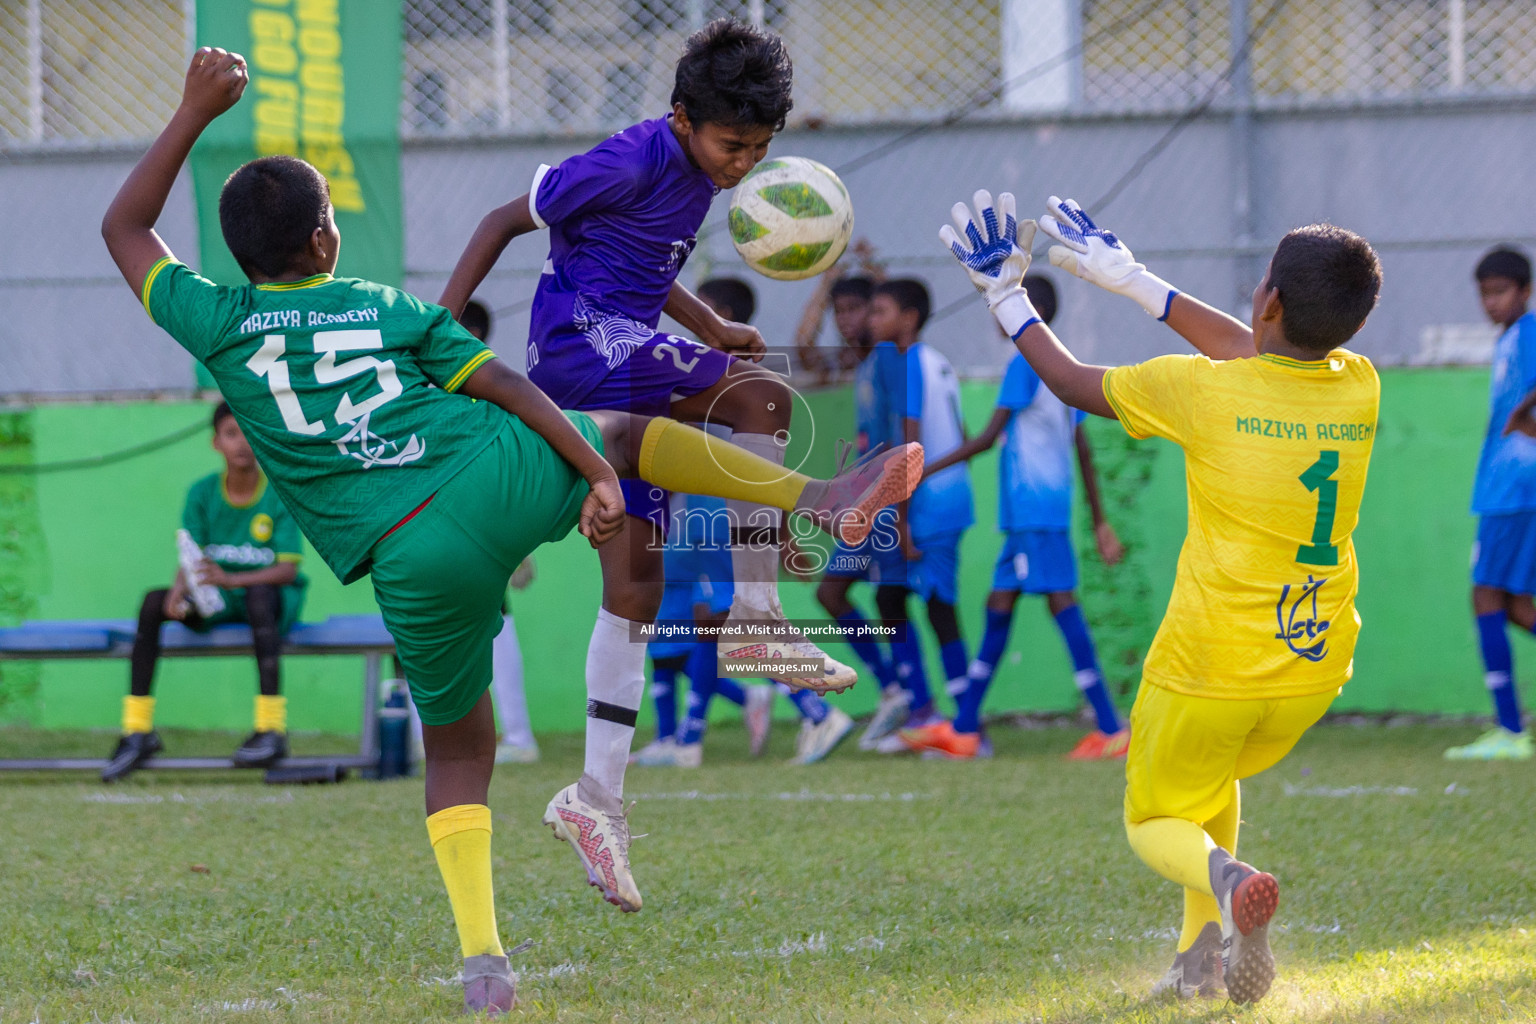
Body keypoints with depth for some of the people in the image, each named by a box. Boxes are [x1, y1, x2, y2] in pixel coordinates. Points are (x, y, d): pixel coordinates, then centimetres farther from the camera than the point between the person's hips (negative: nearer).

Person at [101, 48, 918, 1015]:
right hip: (502, 475, 0)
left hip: (413, 562, 0)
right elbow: (507, 384, 4)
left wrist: (196, 113, 28)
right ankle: (817, 496, 20)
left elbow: (126, 228, 23)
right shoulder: (388, 310, 11)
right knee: (627, 431, 29)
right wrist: (597, 475, 5)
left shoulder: (218, 324, 9)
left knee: (458, 749, 15)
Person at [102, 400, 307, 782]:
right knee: (153, 602, -20)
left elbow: (288, 569, -18)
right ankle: (138, 731, -18)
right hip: (216, 606, 4)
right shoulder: (203, 493, 0)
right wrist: (179, 589, -31)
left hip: (274, 598, -4)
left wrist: (231, 579, -34)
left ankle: (272, 729, -42)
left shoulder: (280, 495, -10)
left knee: (260, 592, -38)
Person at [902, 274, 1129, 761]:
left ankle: (1110, 728, -15)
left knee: (1060, 601, -11)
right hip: (1028, 514, 10)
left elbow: (989, 436, -14)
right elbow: (1083, 451, 18)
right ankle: (963, 728, 17)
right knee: (999, 604, 12)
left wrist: (926, 471, -9)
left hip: (1034, 507, -10)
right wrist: (1099, 522, 20)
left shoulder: (1025, 365, -10)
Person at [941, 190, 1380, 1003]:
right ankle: (1203, 953, 21)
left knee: (1156, 819, 14)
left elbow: (1074, 384, 1)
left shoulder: (1199, 391, -16)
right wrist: (1136, 284, 22)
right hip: (1316, 669, 5)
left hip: (1210, 666, -5)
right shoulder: (1359, 389, -3)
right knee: (1213, 772, 32)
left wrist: (1006, 299, 16)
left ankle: (1225, 877, -20)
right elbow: (1258, 355, 17)